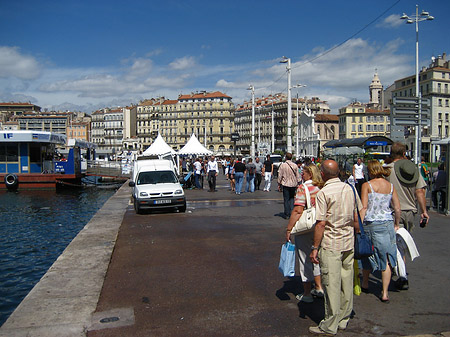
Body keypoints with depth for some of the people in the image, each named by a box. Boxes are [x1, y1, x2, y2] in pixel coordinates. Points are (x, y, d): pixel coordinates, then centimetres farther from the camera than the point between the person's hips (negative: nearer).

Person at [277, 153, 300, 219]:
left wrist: (279, 184, 5)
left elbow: (280, 176, -4)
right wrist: (297, 184, 14)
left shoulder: (283, 165, -6)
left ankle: (287, 214, 8)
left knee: (286, 199, 4)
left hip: (285, 184, -2)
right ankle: (292, 213, 6)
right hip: (293, 184, 2)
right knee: (292, 198, 13)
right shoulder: (295, 165, 1)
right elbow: (297, 176, 5)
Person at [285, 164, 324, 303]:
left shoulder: (303, 188, -17)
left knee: (305, 260, 6)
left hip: (304, 229, -7)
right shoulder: (321, 187, 3)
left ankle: (307, 294, 17)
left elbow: (297, 211, -22)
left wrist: (289, 229, -16)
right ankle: (319, 288, 32)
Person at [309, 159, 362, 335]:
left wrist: (315, 247, -11)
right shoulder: (350, 188, 4)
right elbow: (357, 217, 9)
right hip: (349, 242, 7)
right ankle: (343, 319, 28)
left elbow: (321, 223, -17)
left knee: (332, 284, 1)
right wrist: (356, 235, 21)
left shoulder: (324, 193, -14)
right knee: (346, 282, 14)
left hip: (330, 244, -6)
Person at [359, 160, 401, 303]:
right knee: (386, 258, 5)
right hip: (387, 224, 2)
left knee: (368, 254, 15)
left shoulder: (367, 185, -6)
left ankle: (365, 284, 34)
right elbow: (397, 208, 6)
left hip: (371, 224, -2)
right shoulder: (391, 186, 5)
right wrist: (396, 224, 18)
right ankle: (384, 293, 5)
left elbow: (363, 207, -12)